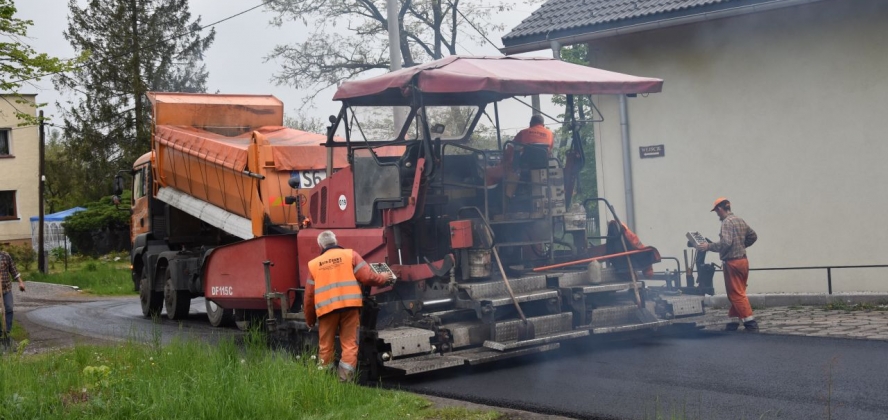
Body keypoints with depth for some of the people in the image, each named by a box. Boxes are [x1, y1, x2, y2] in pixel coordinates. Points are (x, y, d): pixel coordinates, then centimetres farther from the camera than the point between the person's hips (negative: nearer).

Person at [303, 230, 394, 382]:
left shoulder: (314, 264, 15)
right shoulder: (350, 255, 8)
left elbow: (309, 295, 13)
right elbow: (367, 277, -1)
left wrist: (309, 320, 23)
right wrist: (384, 278, 18)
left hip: (326, 308, 2)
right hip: (349, 305, -2)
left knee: (326, 348, 11)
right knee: (349, 345, 1)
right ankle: (345, 380, -7)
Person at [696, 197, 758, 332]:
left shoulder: (727, 222, -15)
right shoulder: (740, 221, 12)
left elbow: (726, 242, -25)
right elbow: (753, 236, 22)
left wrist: (708, 246, -20)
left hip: (732, 262, -9)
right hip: (743, 260, 9)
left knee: (736, 295, -6)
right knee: (738, 294, 13)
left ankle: (751, 323, -10)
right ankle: (733, 323, 18)